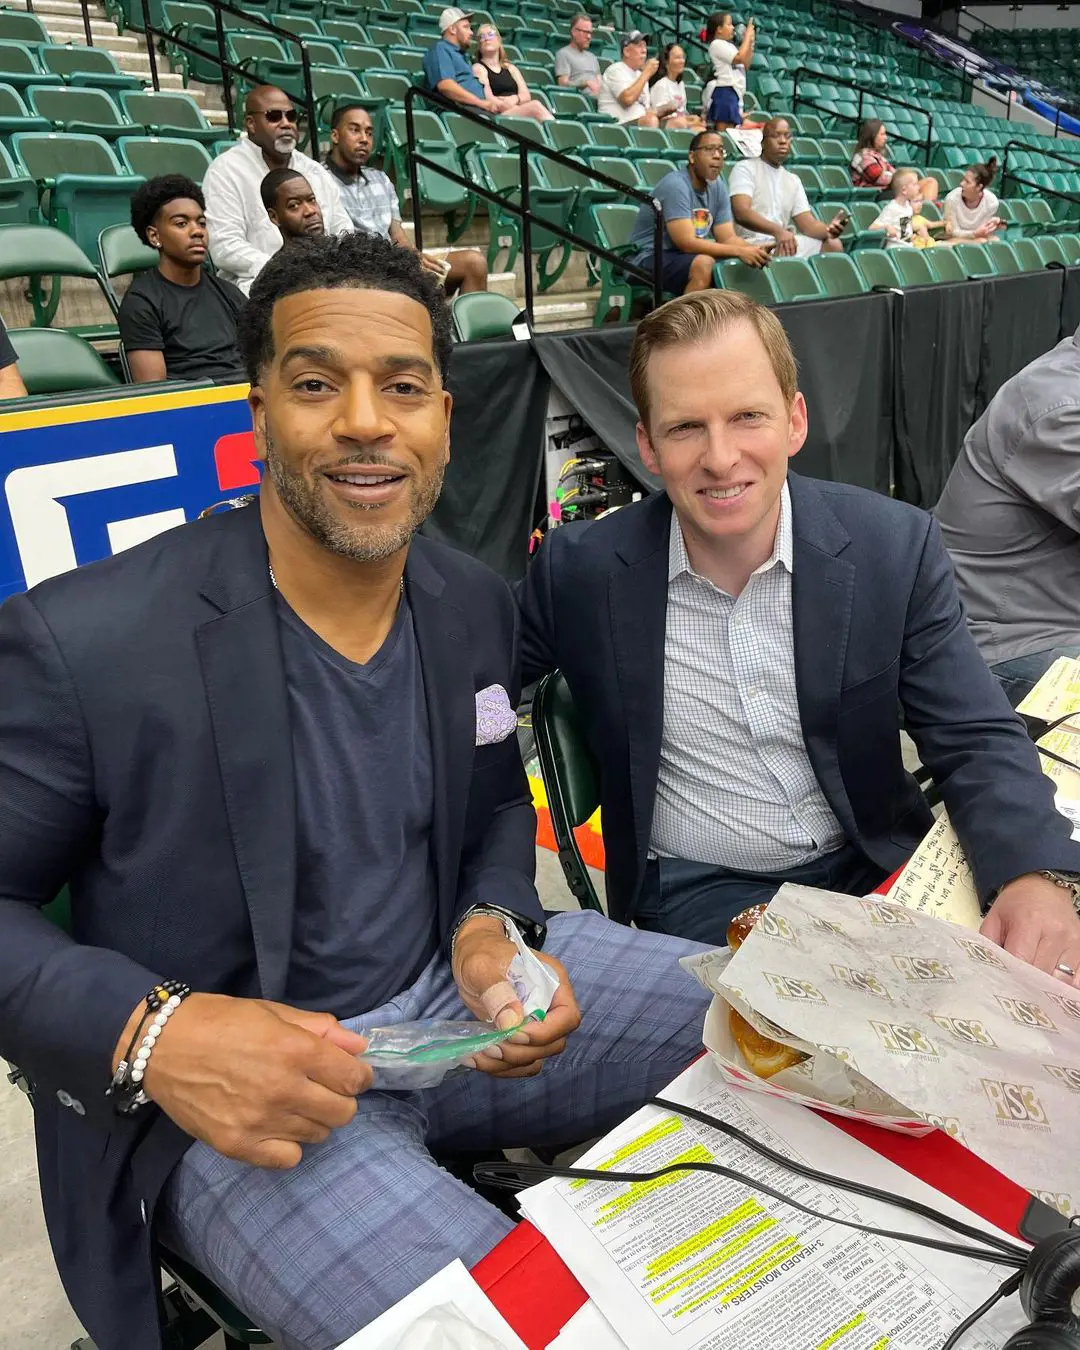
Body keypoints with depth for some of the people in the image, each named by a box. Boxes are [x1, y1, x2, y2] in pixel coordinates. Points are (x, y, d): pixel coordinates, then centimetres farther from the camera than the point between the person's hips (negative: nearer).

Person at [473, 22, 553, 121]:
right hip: (499, 116, -5)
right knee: (535, 106, -29)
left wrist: (515, 99, -12)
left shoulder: (511, 68, 26)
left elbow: (526, 96, 13)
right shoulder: (478, 68, 10)